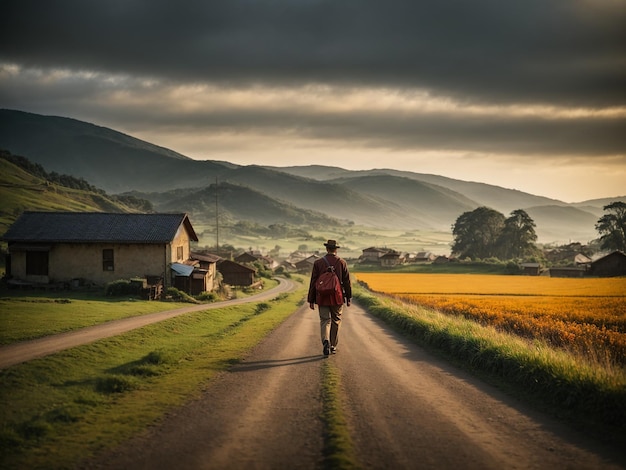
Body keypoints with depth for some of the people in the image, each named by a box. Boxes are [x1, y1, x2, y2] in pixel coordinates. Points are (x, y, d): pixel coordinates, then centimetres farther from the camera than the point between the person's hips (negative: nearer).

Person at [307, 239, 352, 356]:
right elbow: (347, 282, -1)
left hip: (322, 298, 0)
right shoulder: (342, 263, -3)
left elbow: (313, 282, -1)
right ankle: (333, 346, 20)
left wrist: (311, 300, 4)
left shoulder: (318, 263, -3)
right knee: (336, 321, 14)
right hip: (337, 298, 0)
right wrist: (348, 298, 10)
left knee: (325, 321, 3)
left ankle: (326, 341, -22)